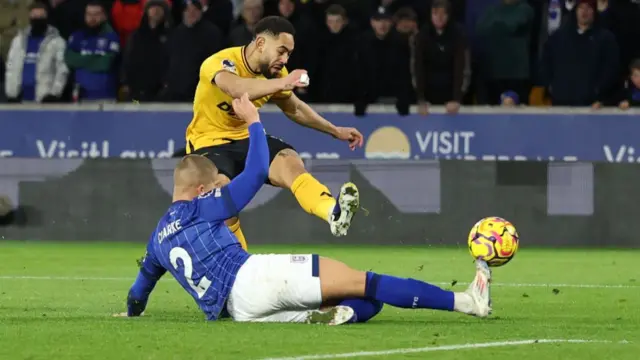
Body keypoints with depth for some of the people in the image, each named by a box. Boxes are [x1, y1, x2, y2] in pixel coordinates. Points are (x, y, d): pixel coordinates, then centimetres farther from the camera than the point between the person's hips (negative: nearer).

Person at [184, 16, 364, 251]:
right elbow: (236, 89, -48)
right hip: (209, 141, -5)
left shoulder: (275, 72, -1)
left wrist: (335, 131, 18)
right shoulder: (219, 63, -24)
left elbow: (294, 109, 20)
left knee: (291, 163, -24)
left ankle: (334, 213, -50)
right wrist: (282, 83, -60)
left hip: (246, 138, 5)